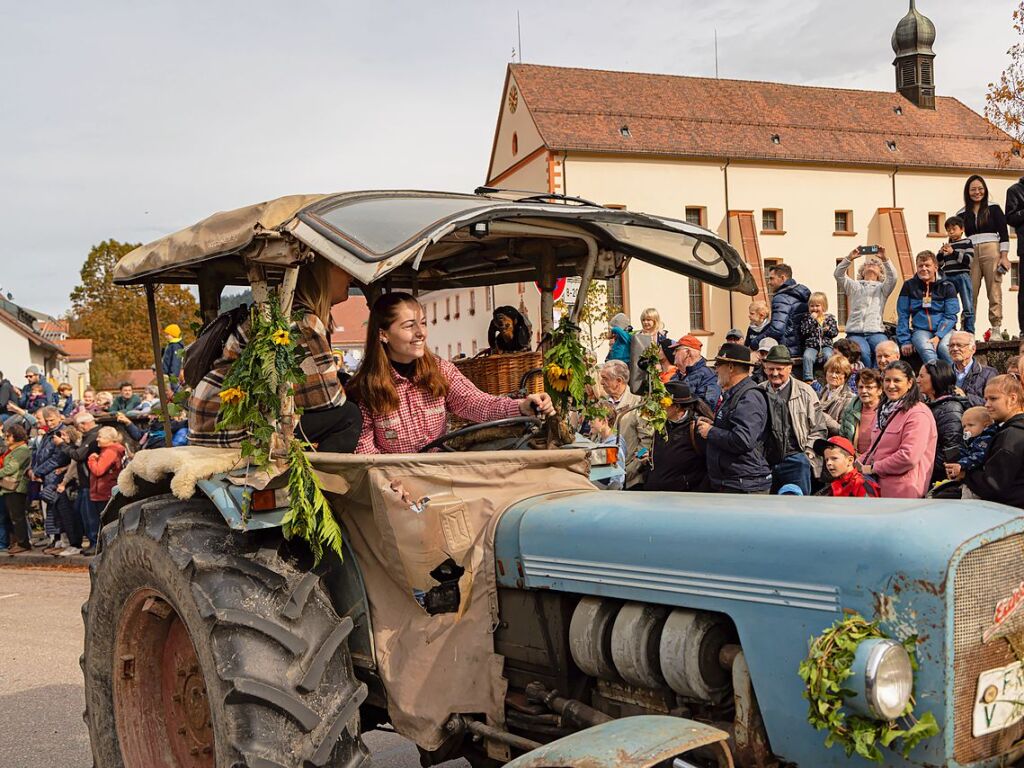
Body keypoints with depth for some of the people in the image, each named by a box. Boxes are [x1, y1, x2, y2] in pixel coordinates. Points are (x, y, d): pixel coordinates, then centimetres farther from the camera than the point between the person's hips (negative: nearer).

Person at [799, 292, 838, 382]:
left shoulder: (829, 318, 14)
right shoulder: (807, 318, 11)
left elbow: (835, 332, 10)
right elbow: (803, 332, -3)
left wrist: (828, 329, -12)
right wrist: (812, 320, -7)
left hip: (826, 345, 0)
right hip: (811, 346, 0)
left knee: (828, 356, -32)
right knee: (807, 356, -31)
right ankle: (808, 379, -31)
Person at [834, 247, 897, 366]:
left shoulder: (882, 288, 23)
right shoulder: (854, 286, 23)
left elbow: (892, 277, 2)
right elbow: (838, 274, 6)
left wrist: (884, 259, -12)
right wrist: (850, 258, -9)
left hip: (876, 331, 1)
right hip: (855, 332, -1)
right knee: (863, 352, -33)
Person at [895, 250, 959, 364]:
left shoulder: (947, 286, 6)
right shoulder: (909, 286, 8)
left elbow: (950, 316, -1)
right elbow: (903, 316, 5)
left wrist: (938, 336, -17)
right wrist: (905, 341, -5)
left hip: (944, 330, 0)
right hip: (920, 330, 0)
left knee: (944, 348, -34)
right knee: (926, 350, -34)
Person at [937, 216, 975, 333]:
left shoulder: (967, 242, 4)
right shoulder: (946, 245, 17)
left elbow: (969, 260, -9)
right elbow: (938, 264, 16)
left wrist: (953, 252, -15)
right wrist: (941, 253, -3)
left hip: (962, 276, -5)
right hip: (948, 278, 5)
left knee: (968, 307, -7)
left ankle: (969, 332, -6)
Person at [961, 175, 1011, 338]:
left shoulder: (993, 208, 6)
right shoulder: (962, 214, 12)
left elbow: (1004, 233, 2)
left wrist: (1004, 256, -5)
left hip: (992, 251, -2)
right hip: (971, 254, 2)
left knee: (994, 292, -3)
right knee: (970, 293, -4)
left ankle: (996, 329, -2)